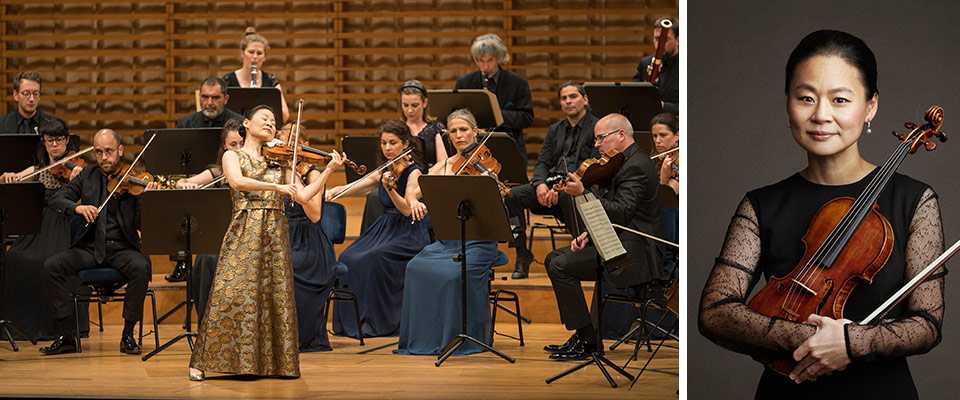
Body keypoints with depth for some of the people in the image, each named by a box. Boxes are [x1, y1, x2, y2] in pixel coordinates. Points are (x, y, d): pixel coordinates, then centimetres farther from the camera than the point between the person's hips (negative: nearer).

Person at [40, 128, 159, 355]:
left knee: (141, 267, -34)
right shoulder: (88, 175, 10)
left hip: (122, 248, -3)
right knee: (51, 266, -21)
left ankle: (128, 335, -18)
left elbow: (141, 225, -9)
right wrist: (77, 207, -19)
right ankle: (65, 336, -13)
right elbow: (56, 200, 2)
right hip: (89, 247, 3)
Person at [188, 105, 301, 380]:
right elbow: (237, 182, -14)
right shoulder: (233, 156, 8)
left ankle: (276, 361, 8)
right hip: (244, 233, -4)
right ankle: (202, 362, -7)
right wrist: (277, 187, -22)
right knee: (230, 293, -12)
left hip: (275, 234, 4)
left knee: (276, 296, 1)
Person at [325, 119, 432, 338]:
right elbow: (354, 188, 14)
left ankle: (380, 321, -22)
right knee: (348, 257, -18)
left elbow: (407, 209, -21)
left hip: (409, 233, -7)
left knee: (376, 257, -32)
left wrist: (389, 188, -36)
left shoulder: (413, 172, -8)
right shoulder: (384, 172, 12)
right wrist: (333, 191, -7)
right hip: (385, 228, 7)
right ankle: (352, 319, -10)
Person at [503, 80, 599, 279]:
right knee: (512, 195, -17)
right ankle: (522, 254, -11)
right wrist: (540, 183, -11)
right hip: (552, 184, 6)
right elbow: (542, 162, 14)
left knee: (568, 196, -41)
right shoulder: (555, 130, 21)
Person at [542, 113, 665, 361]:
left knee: (561, 266, -19)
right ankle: (582, 334, 9)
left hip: (634, 252, -11)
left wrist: (583, 193, -31)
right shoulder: (627, 161, 17)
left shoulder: (636, 166, -16)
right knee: (554, 258, 10)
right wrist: (590, 233, 7)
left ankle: (586, 340, -12)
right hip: (621, 243, 11)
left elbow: (621, 212, -27)